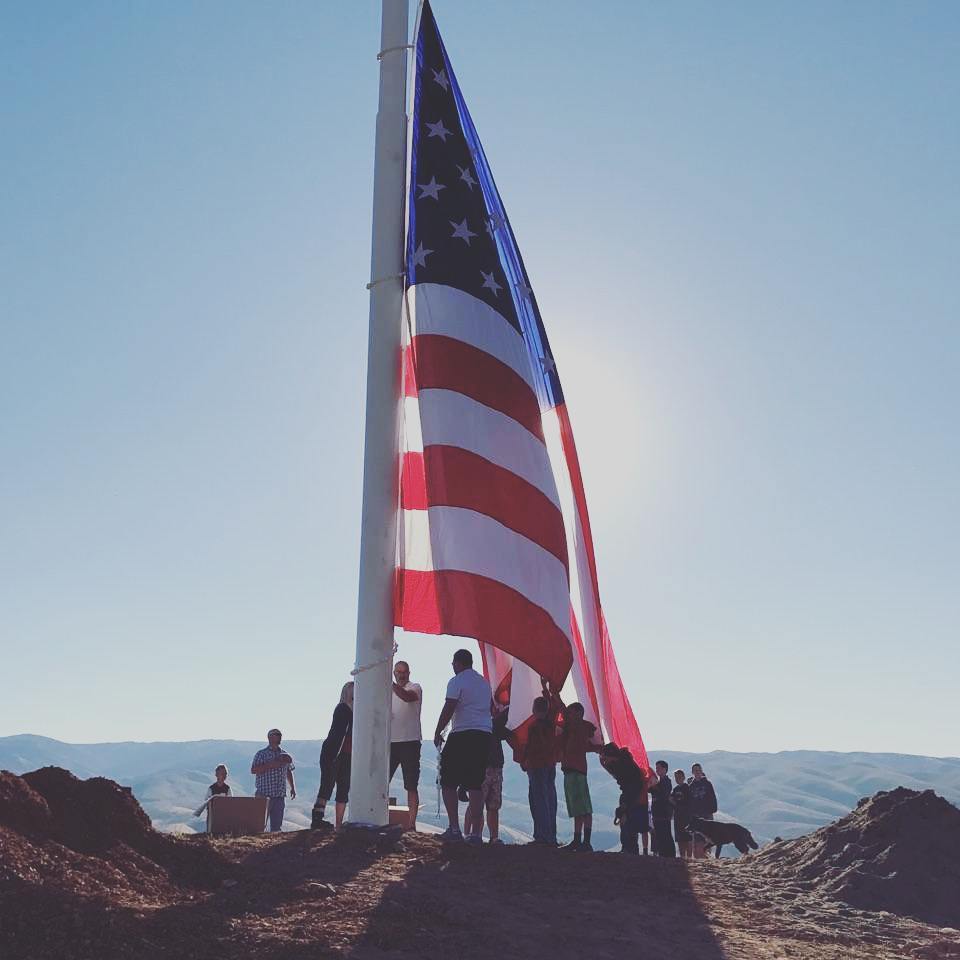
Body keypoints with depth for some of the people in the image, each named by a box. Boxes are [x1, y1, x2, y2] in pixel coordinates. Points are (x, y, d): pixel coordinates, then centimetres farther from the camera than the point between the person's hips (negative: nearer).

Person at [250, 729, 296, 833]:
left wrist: (293, 787, 17)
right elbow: (253, 770, -13)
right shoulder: (261, 754, 0)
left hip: (280, 795, 5)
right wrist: (271, 765, -19)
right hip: (264, 794, -5)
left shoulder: (284, 754, 17)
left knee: (277, 824, 5)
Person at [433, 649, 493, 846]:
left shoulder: (457, 681, -4)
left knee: (448, 782, 3)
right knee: (476, 785, 6)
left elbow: (448, 709, -10)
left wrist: (438, 733, -2)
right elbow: (491, 708, 26)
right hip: (485, 735, 6)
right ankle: (475, 833, 4)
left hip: (462, 735, -6)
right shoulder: (484, 682, 17)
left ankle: (454, 828, -4)